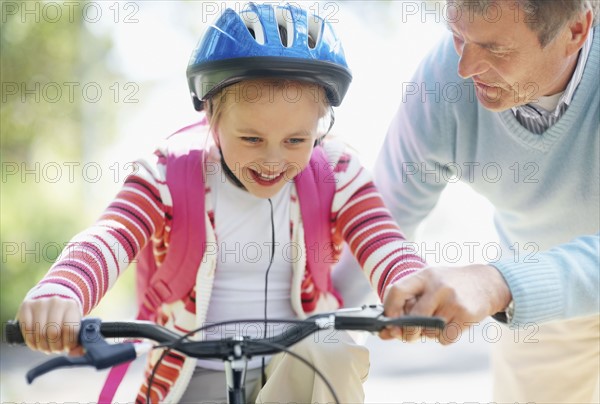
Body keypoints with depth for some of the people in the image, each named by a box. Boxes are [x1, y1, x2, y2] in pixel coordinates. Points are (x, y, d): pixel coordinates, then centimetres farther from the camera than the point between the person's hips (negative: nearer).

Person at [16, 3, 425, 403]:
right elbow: (109, 238, -23)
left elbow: (384, 247, -18)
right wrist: (58, 294, -46)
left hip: (299, 370, 2)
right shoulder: (171, 174, -7)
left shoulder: (334, 175, -4)